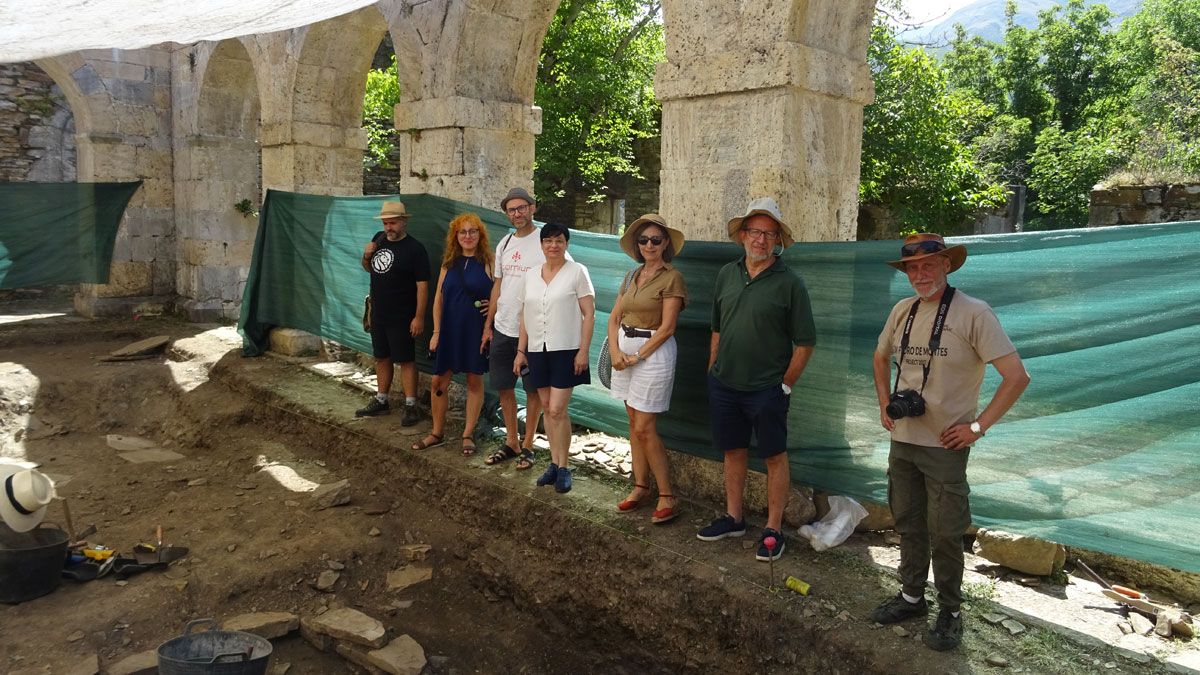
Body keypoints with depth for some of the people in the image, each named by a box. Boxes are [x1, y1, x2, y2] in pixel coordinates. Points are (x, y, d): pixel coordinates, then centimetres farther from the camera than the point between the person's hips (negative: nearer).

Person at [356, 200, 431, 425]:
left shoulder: (415, 249, -15)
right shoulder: (379, 239, 6)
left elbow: (422, 285, -17)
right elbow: (369, 268, 21)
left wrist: (419, 317, -21)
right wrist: (366, 256, -3)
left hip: (401, 318, -7)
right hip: (378, 314, 7)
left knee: (406, 360, -2)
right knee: (381, 357, 16)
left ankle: (411, 407, 5)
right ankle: (381, 401, 29)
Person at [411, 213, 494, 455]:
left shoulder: (488, 263, -3)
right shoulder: (449, 263, 7)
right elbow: (438, 298, 7)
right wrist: (436, 332, 2)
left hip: (477, 330, -3)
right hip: (449, 330, 3)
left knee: (474, 381, 6)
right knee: (439, 382, 4)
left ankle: (468, 434, 19)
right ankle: (437, 432, 20)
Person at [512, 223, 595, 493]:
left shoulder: (577, 272, -4)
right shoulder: (531, 276, 11)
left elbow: (589, 314, -6)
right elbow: (525, 317, 14)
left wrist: (583, 351, -12)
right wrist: (520, 351, 10)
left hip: (565, 350, -5)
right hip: (537, 350, 5)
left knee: (557, 410, -8)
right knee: (547, 408, 9)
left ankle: (563, 468, 5)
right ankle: (555, 463, 20)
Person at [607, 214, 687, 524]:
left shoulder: (671, 278, -9)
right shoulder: (632, 277, 11)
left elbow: (667, 327, -15)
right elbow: (614, 317, 9)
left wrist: (637, 357, -14)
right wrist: (615, 350, -7)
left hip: (654, 351, -7)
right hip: (625, 351, 7)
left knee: (644, 428, -8)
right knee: (633, 422, 11)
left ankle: (667, 496, 2)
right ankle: (640, 486, 22)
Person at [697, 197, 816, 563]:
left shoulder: (789, 282, -8)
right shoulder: (727, 274, 6)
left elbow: (804, 343, -7)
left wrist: (785, 385, -8)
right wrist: (712, 373, 11)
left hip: (766, 389, -5)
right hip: (724, 385, 5)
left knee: (774, 457, 6)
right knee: (733, 452, 16)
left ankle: (773, 530, 17)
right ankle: (733, 518, 31)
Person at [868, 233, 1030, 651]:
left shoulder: (972, 313, -14)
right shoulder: (902, 310, 4)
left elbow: (1017, 377, -16)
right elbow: (880, 358, 23)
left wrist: (977, 426, -15)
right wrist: (884, 403, 11)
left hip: (944, 445, -6)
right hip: (902, 440, 6)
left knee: (944, 533, 4)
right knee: (908, 524, 17)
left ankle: (950, 613, 22)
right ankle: (911, 597, 34)